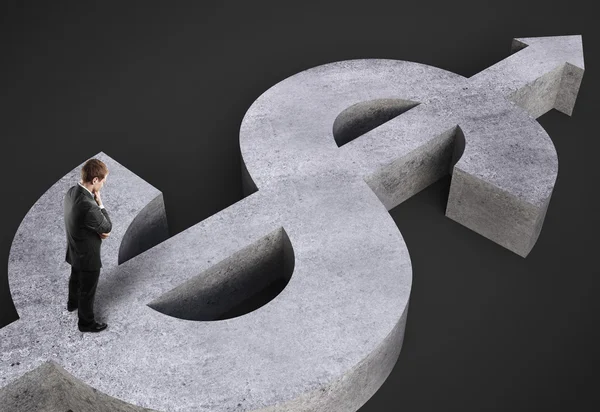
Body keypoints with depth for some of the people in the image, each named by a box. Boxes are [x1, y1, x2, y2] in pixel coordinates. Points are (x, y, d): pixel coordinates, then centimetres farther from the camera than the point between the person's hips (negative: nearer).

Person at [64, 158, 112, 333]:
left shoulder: (72, 191, -11)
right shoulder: (88, 206, -40)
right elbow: (107, 227, -22)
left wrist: (99, 230, -10)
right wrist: (100, 203, -18)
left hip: (75, 250, 9)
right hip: (87, 255, -8)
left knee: (75, 278, 33)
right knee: (87, 290, 15)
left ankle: (72, 303, 59)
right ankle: (86, 322, 36)